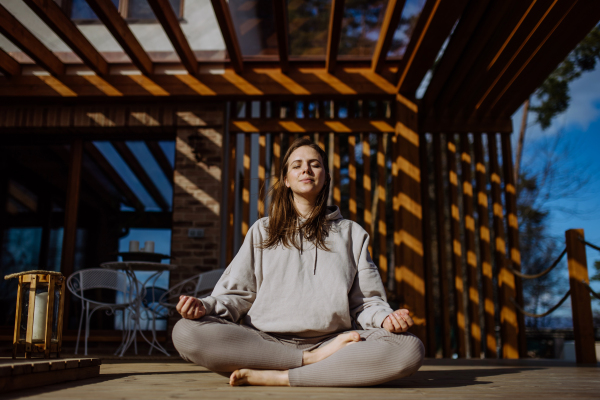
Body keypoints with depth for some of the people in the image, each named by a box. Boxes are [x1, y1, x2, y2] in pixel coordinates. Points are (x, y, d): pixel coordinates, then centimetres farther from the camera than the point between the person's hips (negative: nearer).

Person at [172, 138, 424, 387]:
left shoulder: (352, 234, 20)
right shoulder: (262, 231, 21)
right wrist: (205, 306, -9)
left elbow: (365, 302, 13)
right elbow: (238, 294, 13)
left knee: (409, 348, -29)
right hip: (265, 342, 0)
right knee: (186, 332, -27)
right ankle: (316, 359, -22)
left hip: (331, 339, 0)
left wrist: (386, 317, -10)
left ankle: (276, 377, -26)